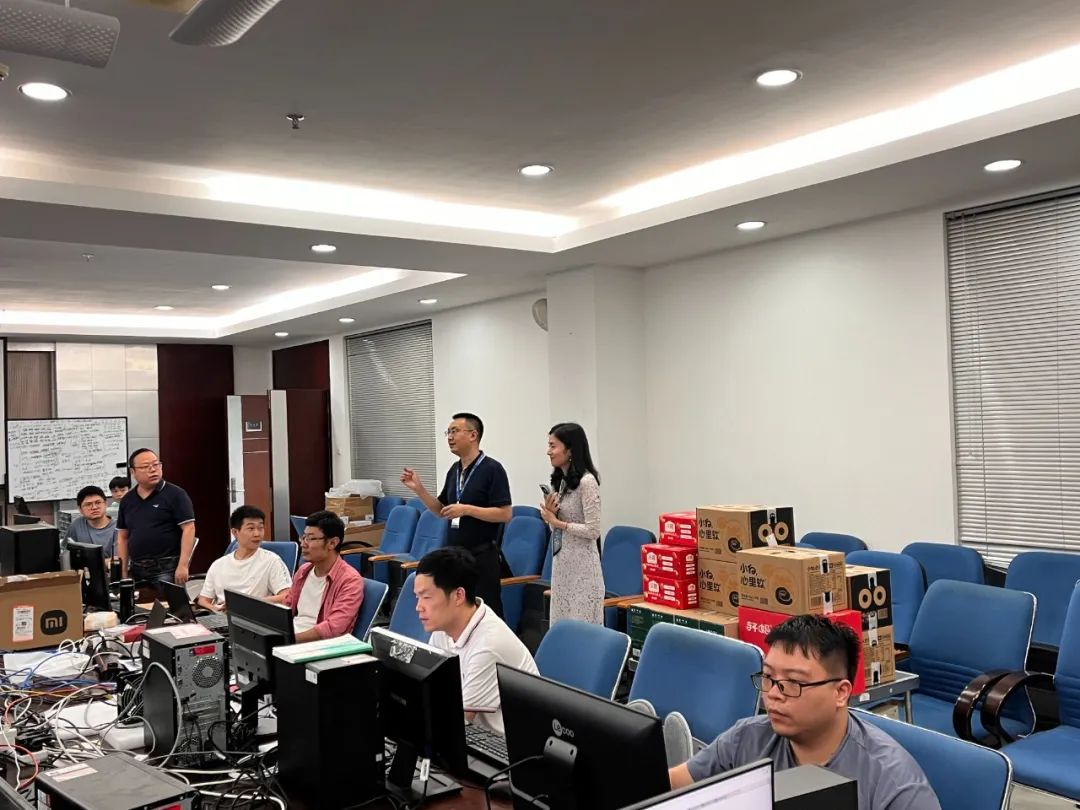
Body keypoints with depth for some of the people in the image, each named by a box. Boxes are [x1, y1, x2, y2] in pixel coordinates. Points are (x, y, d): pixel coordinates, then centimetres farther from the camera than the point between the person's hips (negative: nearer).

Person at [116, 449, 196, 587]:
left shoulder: (175, 494, -3)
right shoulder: (127, 500, 13)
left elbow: (188, 529, -9)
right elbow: (122, 537, 17)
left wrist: (183, 565, -16)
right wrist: (123, 571, 9)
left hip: (167, 570, -5)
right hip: (137, 571, 5)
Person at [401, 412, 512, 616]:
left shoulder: (492, 469, -12)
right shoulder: (454, 470, 11)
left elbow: (505, 514, -17)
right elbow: (441, 510, 16)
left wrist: (467, 509, -22)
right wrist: (419, 489, 3)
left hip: (482, 555, -7)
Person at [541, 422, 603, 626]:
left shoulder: (586, 481, -15)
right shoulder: (559, 480, 11)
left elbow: (593, 531, -17)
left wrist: (557, 522, -13)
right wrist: (549, 514, -3)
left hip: (581, 565, -9)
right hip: (560, 563, 9)